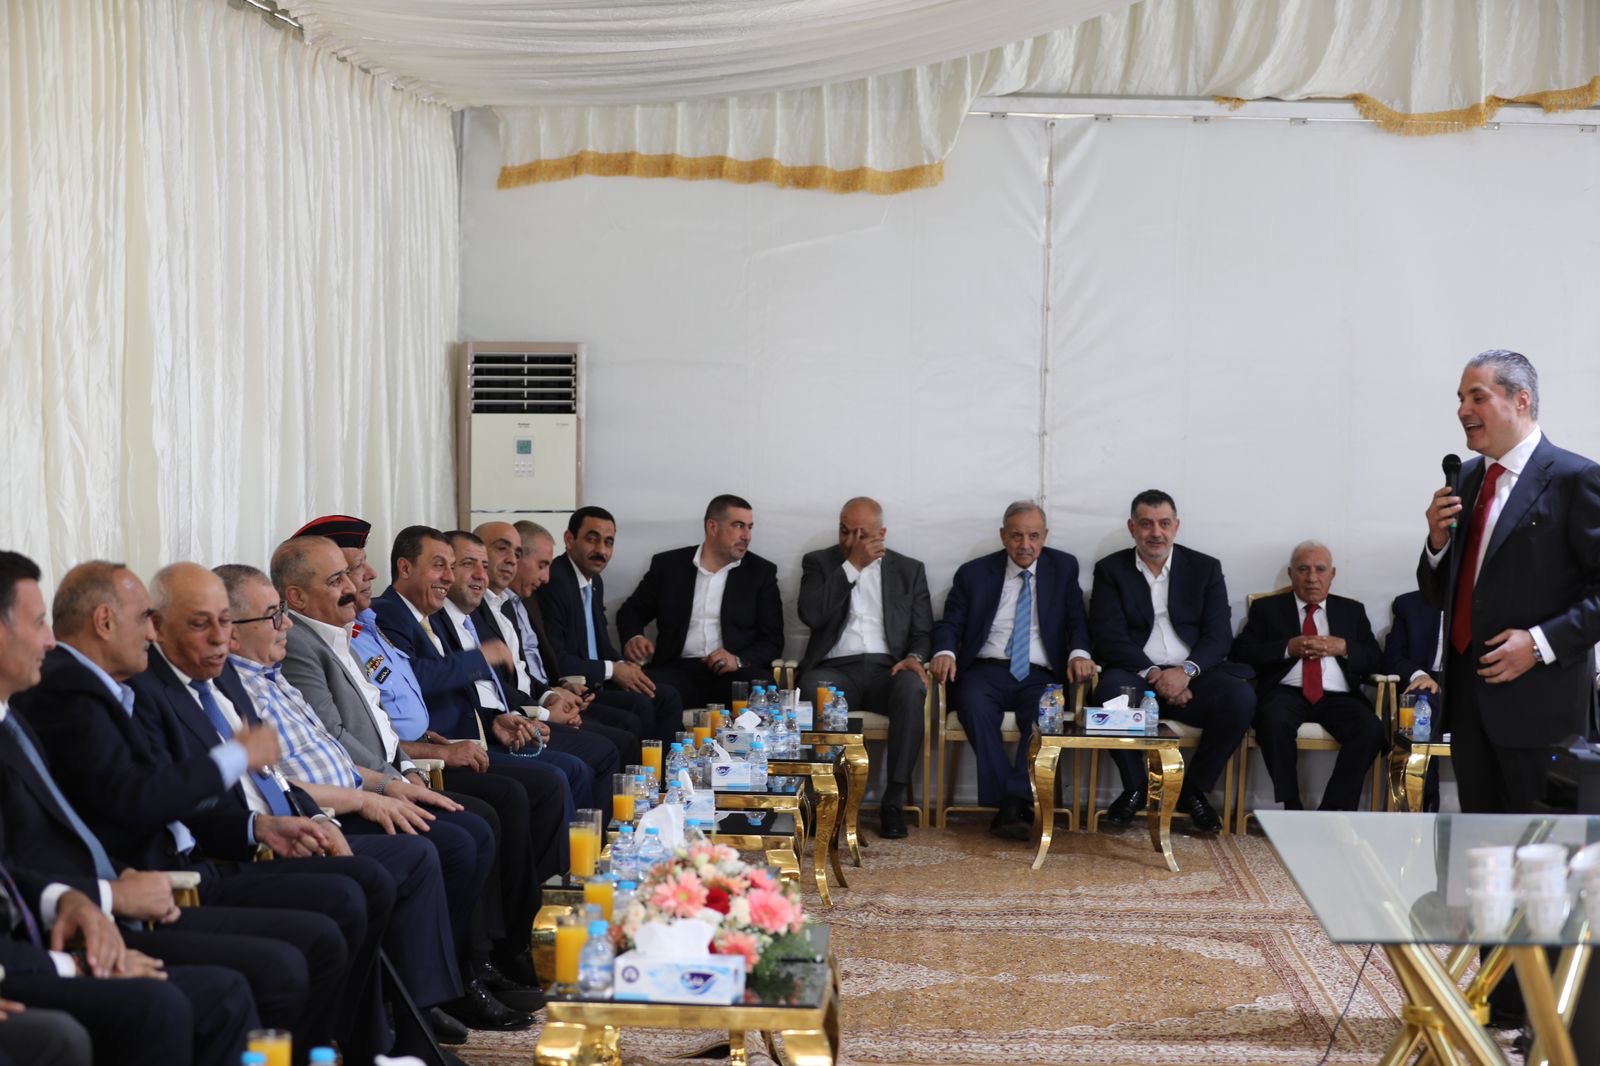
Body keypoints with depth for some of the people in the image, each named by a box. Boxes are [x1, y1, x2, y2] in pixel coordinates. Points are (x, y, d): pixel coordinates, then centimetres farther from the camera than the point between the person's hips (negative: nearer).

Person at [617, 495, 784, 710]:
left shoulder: (762, 572, 11)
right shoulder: (668, 565, 13)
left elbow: (772, 641, 8)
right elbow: (631, 611, 20)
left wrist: (739, 660, -14)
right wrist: (633, 638, -4)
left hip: (733, 673, 0)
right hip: (679, 669, 0)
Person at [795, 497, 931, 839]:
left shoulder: (909, 570, 17)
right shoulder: (819, 562, 12)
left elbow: (923, 632, 13)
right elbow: (811, 615, -6)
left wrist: (915, 658, -10)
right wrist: (852, 565, -7)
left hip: (887, 669, 1)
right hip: (836, 668, -1)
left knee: (912, 689, -35)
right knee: (814, 691, -38)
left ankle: (894, 801, -29)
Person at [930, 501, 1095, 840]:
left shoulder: (1064, 568, 13)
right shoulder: (974, 572, 12)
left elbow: (1076, 621, 8)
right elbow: (950, 624, 9)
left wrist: (1079, 653, -15)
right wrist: (945, 652, -14)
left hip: (1039, 676, 0)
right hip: (985, 670, 0)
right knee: (975, 706, -34)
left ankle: (1014, 805, -35)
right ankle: (1018, 807, -32)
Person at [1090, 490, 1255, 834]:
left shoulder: (1205, 569, 11)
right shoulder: (1110, 570, 8)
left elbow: (1218, 634, 2)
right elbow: (1109, 636, -3)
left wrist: (1186, 671, -18)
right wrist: (1153, 674, -18)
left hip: (1191, 676, 2)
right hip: (1136, 675, -1)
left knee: (1241, 698, -28)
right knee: (1111, 691, -36)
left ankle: (1193, 789, -7)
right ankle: (1135, 787, -11)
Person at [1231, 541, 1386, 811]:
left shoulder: (1352, 610, 24)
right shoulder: (1267, 608, 18)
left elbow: (1376, 659, 16)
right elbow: (1241, 652, 5)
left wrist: (1343, 647, -3)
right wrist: (1288, 648, -7)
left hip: (1337, 696, 2)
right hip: (1286, 692, -2)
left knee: (1371, 728, -30)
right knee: (1274, 721, -37)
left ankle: (1333, 812, -26)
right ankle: (1291, 809, -27)